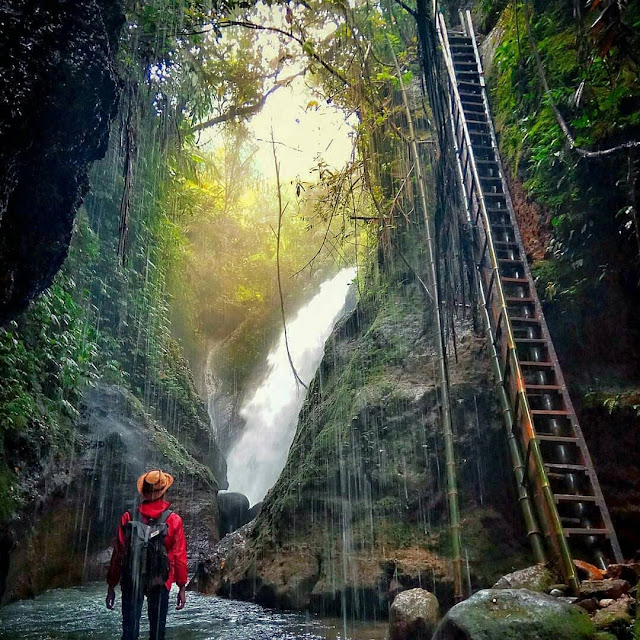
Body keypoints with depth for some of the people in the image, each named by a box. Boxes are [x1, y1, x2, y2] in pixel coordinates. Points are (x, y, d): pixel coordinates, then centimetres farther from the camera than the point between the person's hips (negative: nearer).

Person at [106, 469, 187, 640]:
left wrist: (111, 586, 6)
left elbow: (118, 554, -4)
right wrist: (182, 588, 3)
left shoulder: (128, 518, -7)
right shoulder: (174, 520, -9)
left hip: (131, 582, 1)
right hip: (160, 583, 0)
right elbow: (179, 557, -7)